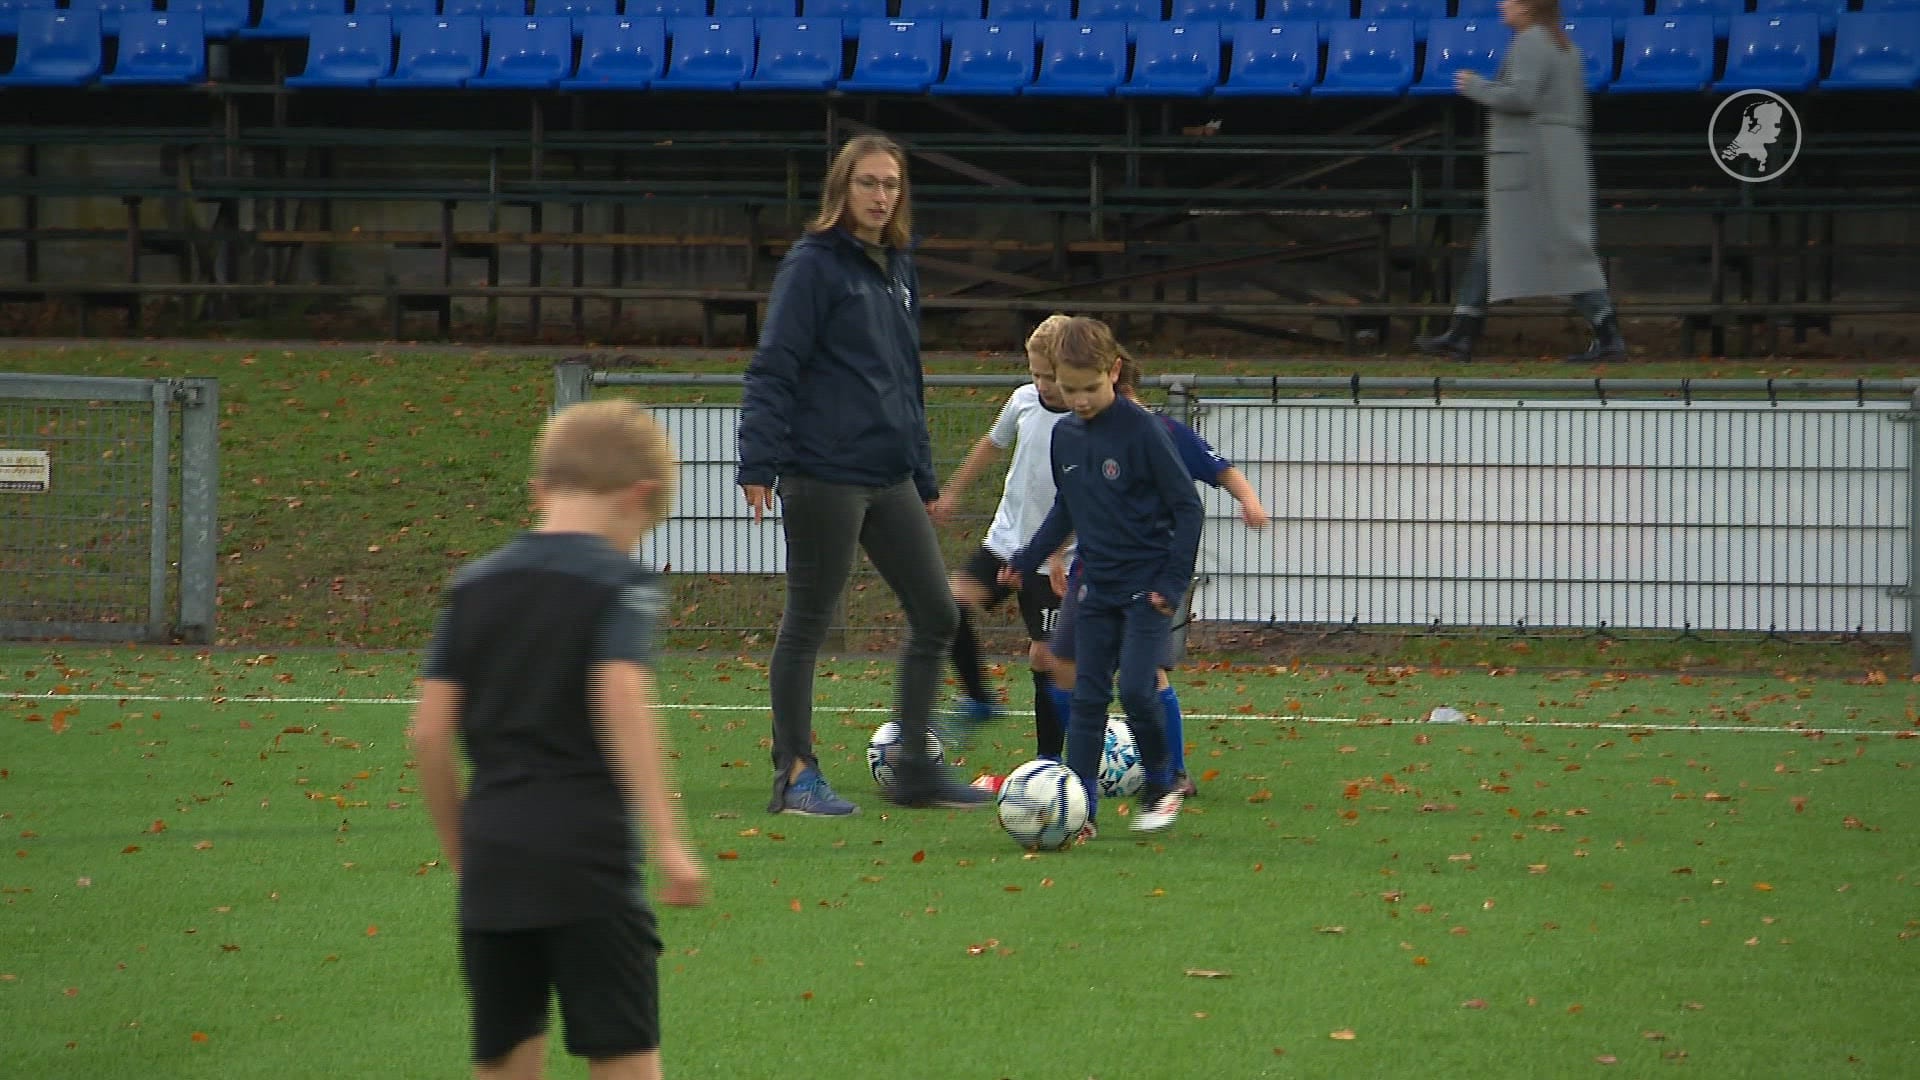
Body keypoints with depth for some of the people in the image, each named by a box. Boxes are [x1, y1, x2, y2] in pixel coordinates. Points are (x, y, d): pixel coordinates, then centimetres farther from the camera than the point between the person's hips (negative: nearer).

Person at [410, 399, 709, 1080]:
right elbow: (621, 704, -18)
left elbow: (429, 733, 9)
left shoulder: (474, 586, 12)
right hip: (586, 856, -5)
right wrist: (668, 842, -20)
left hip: (492, 858, 5)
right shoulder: (619, 583, -3)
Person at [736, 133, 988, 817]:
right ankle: (795, 777, 7)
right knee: (807, 624, 0)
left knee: (936, 615, 6)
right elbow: (773, 370, -13)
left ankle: (915, 770, 13)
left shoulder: (897, 271, 16)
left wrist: (924, 476, 22)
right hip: (824, 474, -8)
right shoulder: (813, 266, -8)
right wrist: (759, 464, -20)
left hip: (890, 478, 8)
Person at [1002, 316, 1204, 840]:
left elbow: (1187, 506, -9)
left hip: (1146, 587, -6)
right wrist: (1027, 558, 14)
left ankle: (1160, 787, 9)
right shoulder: (1064, 435, 5)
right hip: (1095, 587, 6)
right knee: (1087, 697, 2)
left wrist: (1174, 580, -13)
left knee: (1135, 688, -14)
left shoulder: (1141, 430, -14)